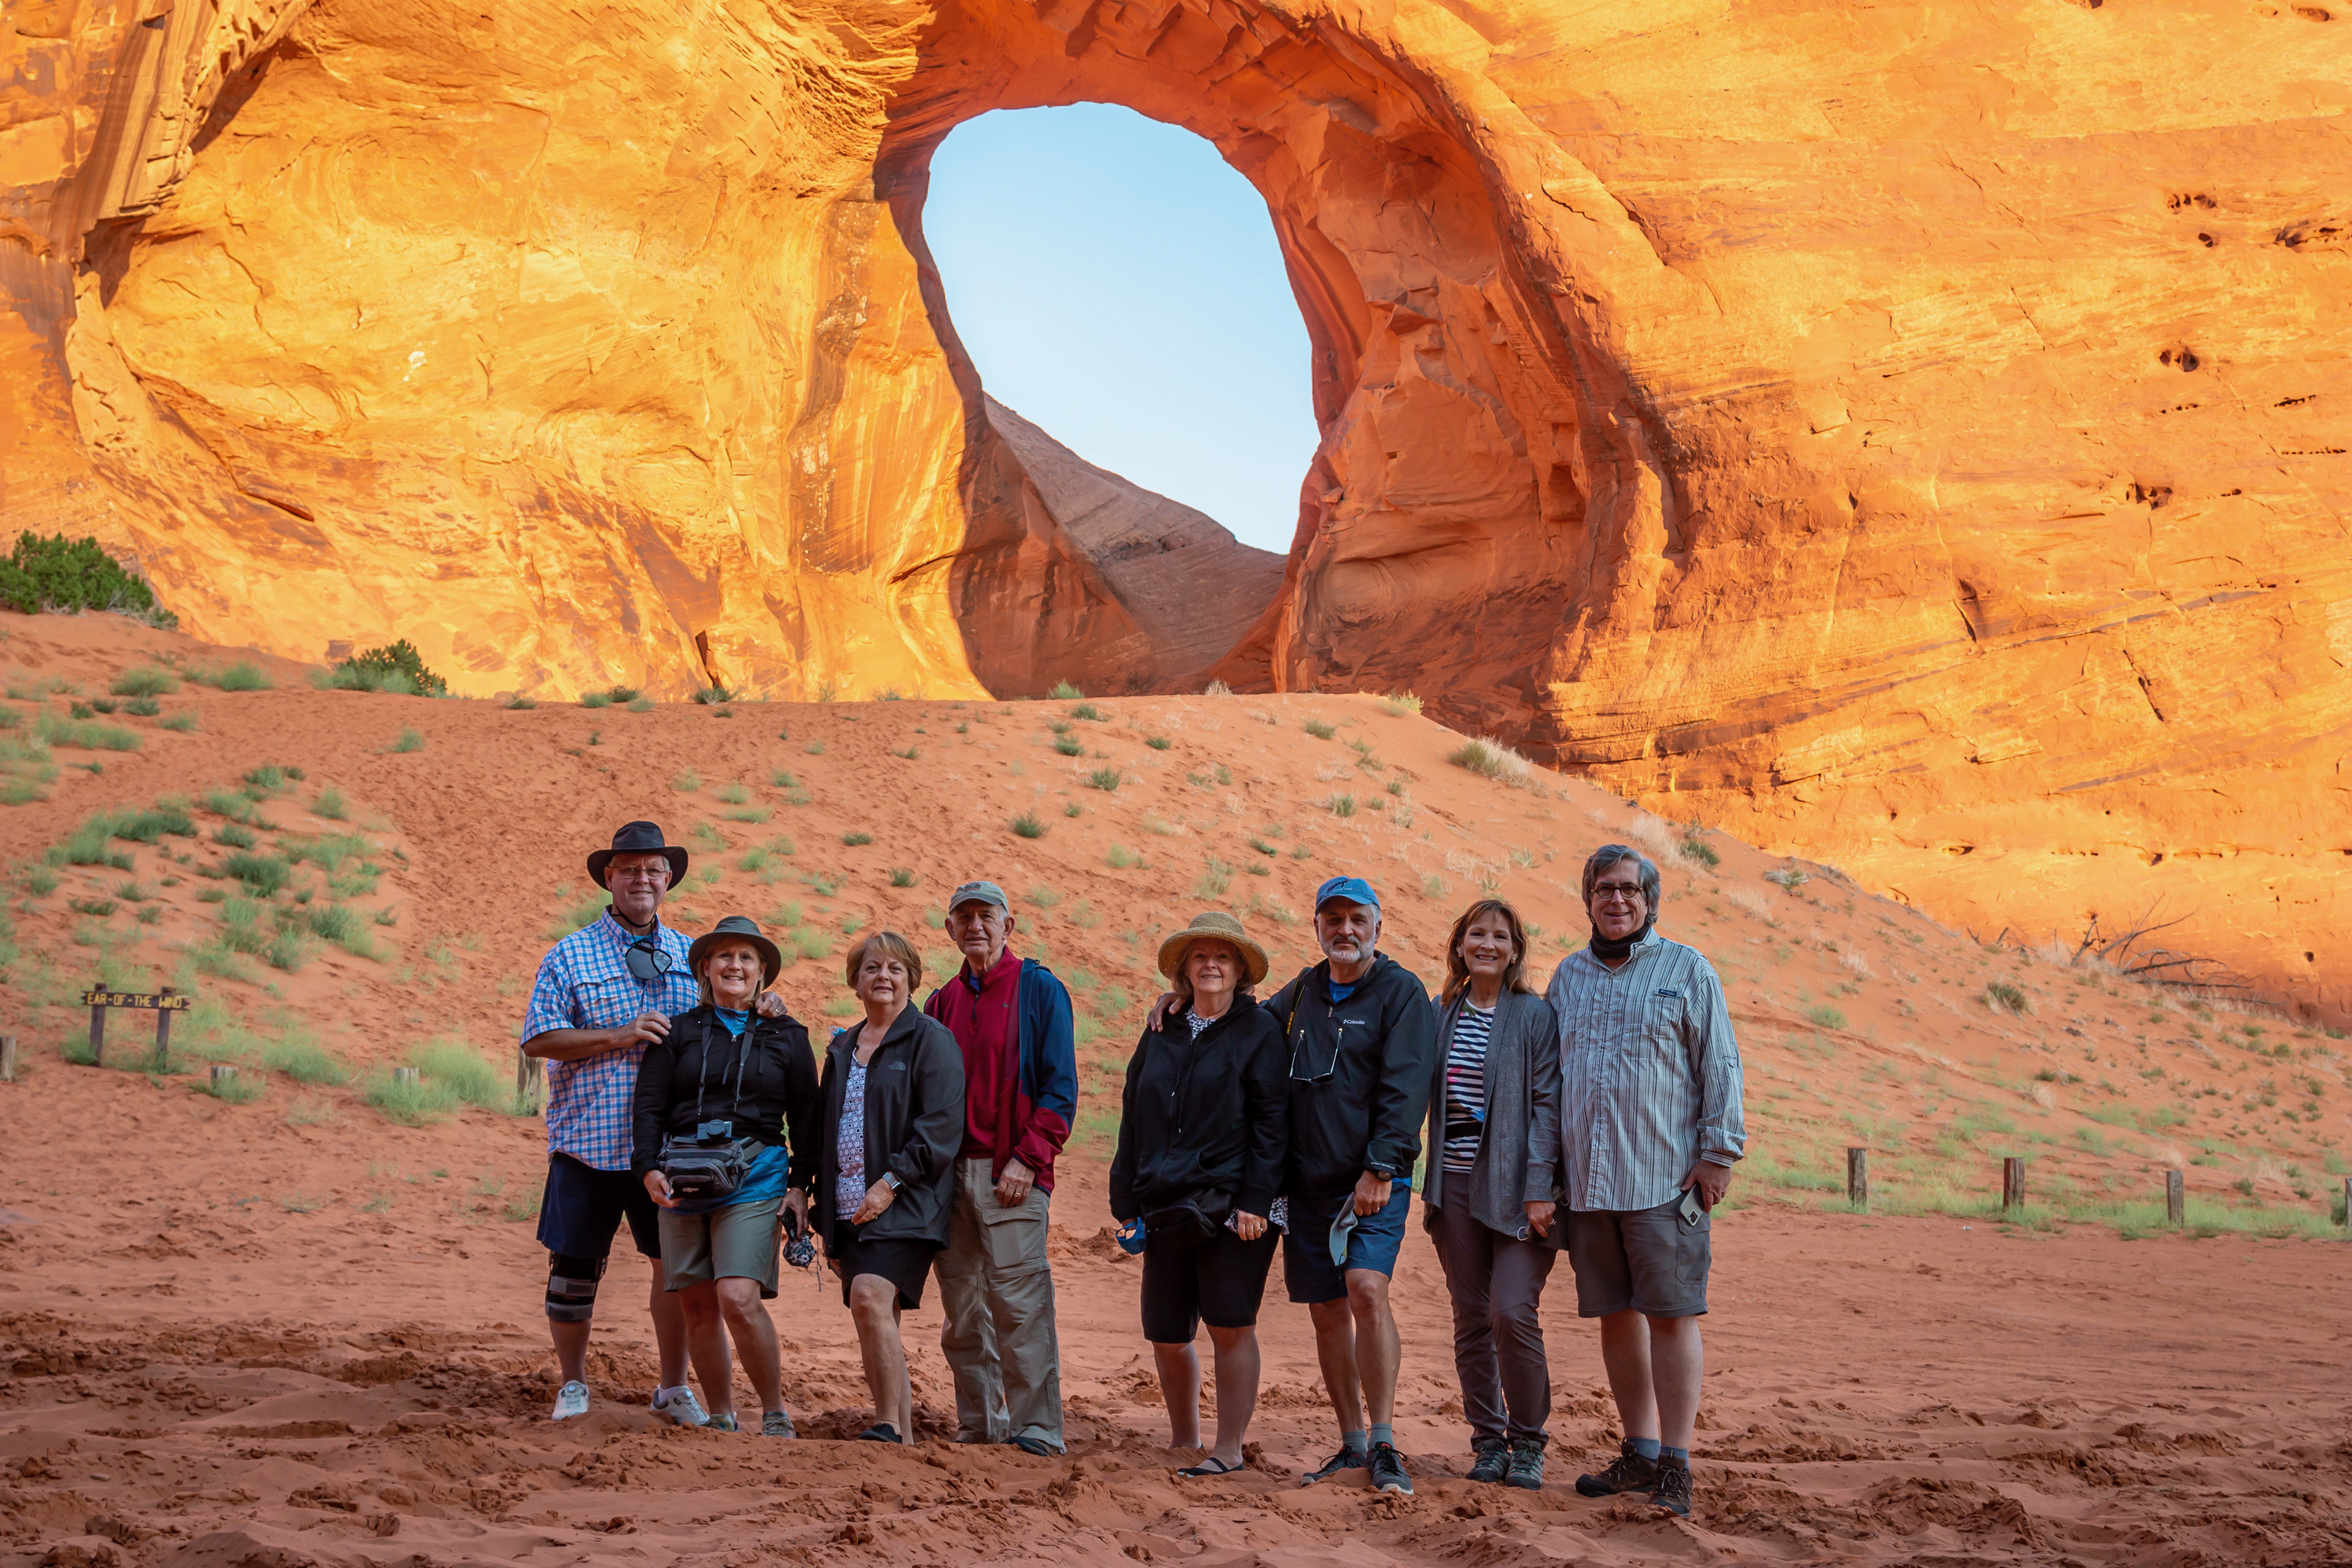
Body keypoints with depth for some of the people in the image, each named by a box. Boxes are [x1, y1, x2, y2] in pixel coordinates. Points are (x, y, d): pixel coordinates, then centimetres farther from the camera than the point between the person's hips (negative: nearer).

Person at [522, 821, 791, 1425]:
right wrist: (618, 1037, -17)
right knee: (575, 1265, 4)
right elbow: (538, 1039, -7)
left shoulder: (692, 957, 10)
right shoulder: (571, 956, 1)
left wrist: (767, 1006, -7)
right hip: (590, 1141, -2)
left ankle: (673, 1388, 20)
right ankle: (572, 1385, 22)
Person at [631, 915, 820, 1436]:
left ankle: (776, 1414, -4)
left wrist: (800, 1186, 3)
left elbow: (806, 1120, 11)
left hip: (755, 1178, -3)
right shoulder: (678, 1033, 11)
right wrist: (649, 1168, -9)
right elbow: (649, 1106, 5)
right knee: (698, 1305, 3)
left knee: (739, 1298, -18)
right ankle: (721, 1419, 15)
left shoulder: (786, 1037, 10)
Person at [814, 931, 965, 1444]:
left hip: (903, 1206, -7)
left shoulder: (930, 1040, -2)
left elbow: (941, 1126, -12)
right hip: (850, 1209, 7)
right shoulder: (843, 1048, 20)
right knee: (877, 1324, 6)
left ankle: (890, 1424, -17)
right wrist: (825, 1215, 19)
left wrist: (892, 1181, -19)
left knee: (870, 1297, -24)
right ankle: (903, 1440, 11)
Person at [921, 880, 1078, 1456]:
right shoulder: (944, 1001, 18)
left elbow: (1060, 1089, -5)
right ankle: (978, 1427, 14)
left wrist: (1028, 1159, -14)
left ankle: (1037, 1429, -8)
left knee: (1018, 1301, -12)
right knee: (962, 1309, 6)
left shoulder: (1039, 989, 1)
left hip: (1011, 1174, -6)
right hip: (951, 1170, 6)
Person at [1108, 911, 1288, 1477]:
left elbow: (1271, 1122, -6)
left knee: (1230, 1325, -5)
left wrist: (1255, 1201, -14)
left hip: (1232, 1206, -5)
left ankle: (1228, 1450, 4)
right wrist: (1126, 1203, 10)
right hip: (1166, 1206, 5)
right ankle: (1183, 1440, 24)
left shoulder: (1258, 1030, 0)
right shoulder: (1162, 1034, 14)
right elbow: (1133, 1121, 16)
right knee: (1167, 1335, 7)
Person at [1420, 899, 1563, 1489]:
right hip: (1455, 1184, 5)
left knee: (1513, 1312, -13)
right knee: (1471, 1318, 6)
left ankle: (1528, 1441, 3)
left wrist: (1539, 1187, -14)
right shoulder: (1443, 1015, 11)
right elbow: (1421, 1096, 16)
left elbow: (1547, 1104, -8)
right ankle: (1488, 1440, 17)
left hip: (1515, 1187, -4)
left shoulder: (1535, 1015, -3)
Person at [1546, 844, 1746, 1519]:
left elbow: (1720, 1066, 0)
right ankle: (1640, 1452, 18)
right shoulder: (1569, 976, 15)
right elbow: (1547, 1071, 20)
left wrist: (1718, 1154, -8)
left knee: (1670, 1312, -6)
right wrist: (1548, 1165, 15)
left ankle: (1675, 1465, -3)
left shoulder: (1687, 970, 3)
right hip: (1587, 1179, 4)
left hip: (1665, 1178, -4)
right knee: (1615, 1314, 8)